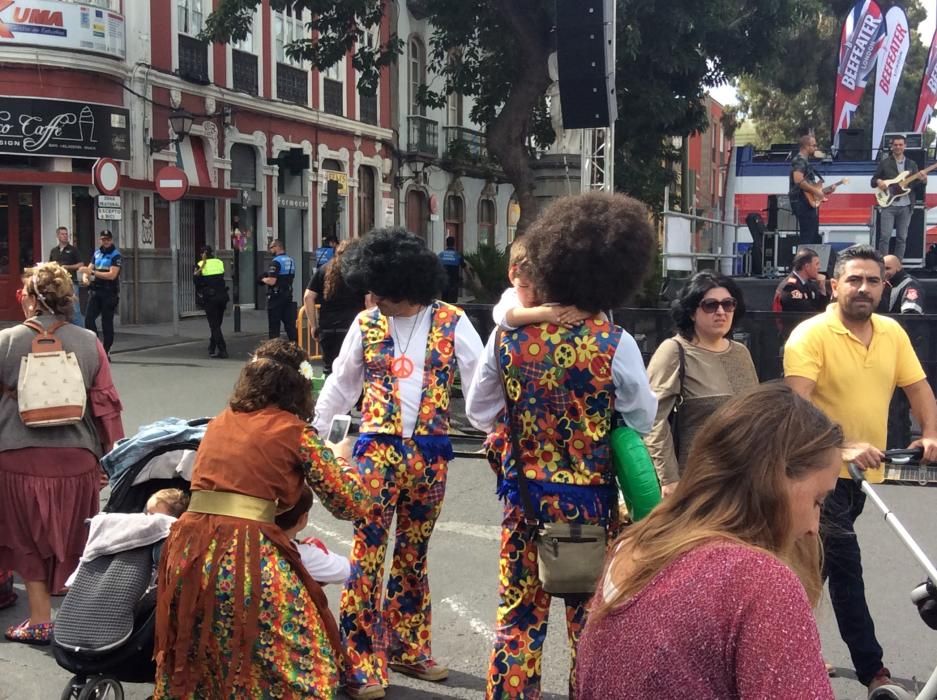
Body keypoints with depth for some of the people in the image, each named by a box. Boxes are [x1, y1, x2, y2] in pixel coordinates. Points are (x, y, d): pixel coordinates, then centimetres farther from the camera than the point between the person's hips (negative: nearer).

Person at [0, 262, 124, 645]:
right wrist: (111, 455, 8)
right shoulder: (88, 343, -3)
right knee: (74, 540, 15)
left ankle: (40, 621, 16)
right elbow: (106, 403, -1)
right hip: (75, 456, 1)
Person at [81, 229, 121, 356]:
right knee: (89, 318, -6)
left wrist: (92, 272, -19)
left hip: (109, 293, -5)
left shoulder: (115, 255, -7)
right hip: (96, 291, 5)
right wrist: (86, 275, -8)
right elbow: (90, 268, 16)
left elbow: (112, 275, -16)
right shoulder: (97, 253, 12)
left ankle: (106, 351, 8)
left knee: (107, 322, 0)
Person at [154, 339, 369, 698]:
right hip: (245, 556, -6)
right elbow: (351, 504, 6)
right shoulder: (295, 431, 2)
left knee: (195, 663, 23)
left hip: (187, 549, 6)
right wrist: (335, 458, 24)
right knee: (302, 664, 11)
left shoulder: (220, 422, 17)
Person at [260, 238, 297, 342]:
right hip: (288, 295, 7)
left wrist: (263, 279, -2)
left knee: (274, 325, 0)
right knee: (290, 323, 9)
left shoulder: (276, 262, -16)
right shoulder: (291, 261, 10)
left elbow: (271, 281, -23)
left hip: (276, 297, -7)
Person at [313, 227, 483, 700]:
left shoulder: (452, 323, -3)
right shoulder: (366, 324, 3)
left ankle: (408, 648, 27)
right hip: (377, 449, 0)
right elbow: (340, 384, 13)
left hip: (430, 452, 0)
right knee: (367, 552, -3)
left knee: (413, 554, 12)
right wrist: (312, 430, 15)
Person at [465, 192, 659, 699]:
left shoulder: (508, 335, -6)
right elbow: (644, 419, 0)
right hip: (589, 500, -3)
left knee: (518, 614, 14)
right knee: (590, 616, 12)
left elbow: (478, 410, 6)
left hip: (523, 494, 3)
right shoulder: (615, 344, -15)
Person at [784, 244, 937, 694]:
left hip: (864, 472, 6)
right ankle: (872, 671, 10)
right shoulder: (811, 335, -15)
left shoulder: (892, 333, 5)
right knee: (845, 567, -3)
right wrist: (844, 445, -35)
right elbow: (797, 405, -24)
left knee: (817, 563, 16)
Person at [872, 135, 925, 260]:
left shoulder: (912, 164, 13)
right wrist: (878, 181, -16)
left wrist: (921, 180, -11)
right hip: (888, 205, -3)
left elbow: (916, 187, 11)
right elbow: (873, 180, 7)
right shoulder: (884, 163, 6)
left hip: (906, 207, 3)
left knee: (902, 238, 5)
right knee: (885, 236, -10)